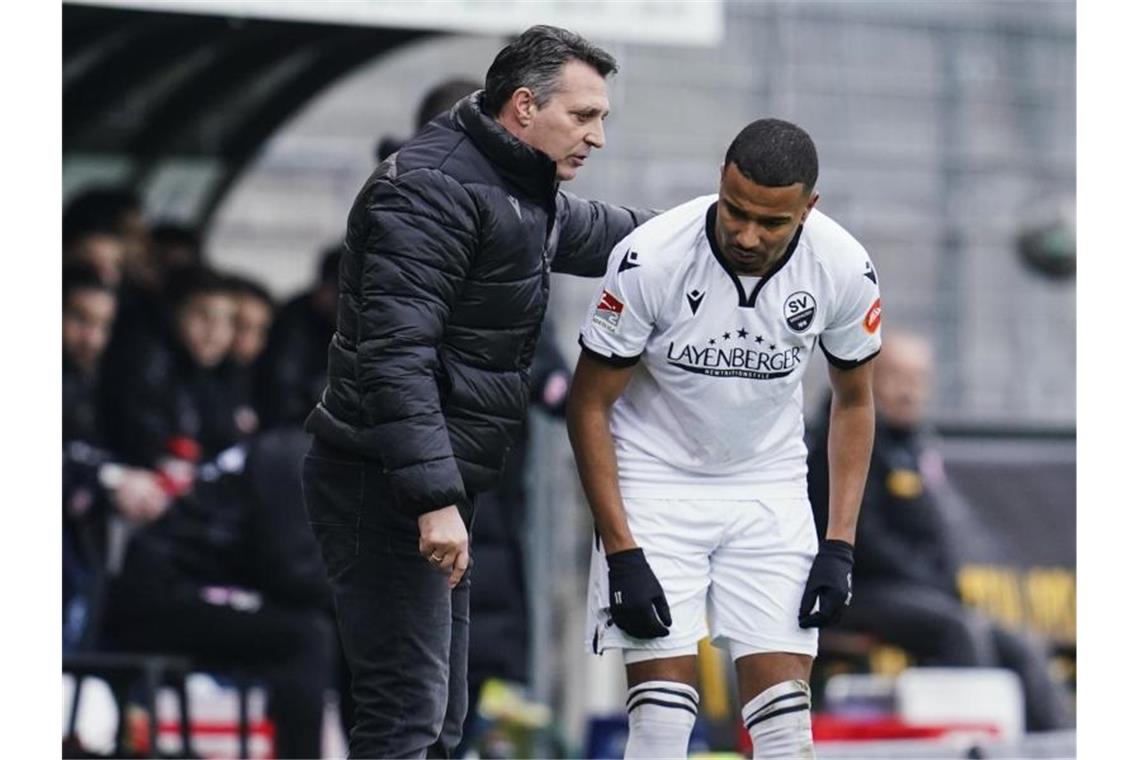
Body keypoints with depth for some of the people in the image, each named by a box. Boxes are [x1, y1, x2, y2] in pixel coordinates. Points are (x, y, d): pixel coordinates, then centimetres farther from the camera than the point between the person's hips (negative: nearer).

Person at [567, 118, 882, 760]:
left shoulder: (845, 269, -15)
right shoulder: (650, 260, -23)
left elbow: (854, 402, 3)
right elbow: (589, 405, -11)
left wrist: (839, 546, -3)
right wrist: (622, 555, -15)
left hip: (770, 487, 3)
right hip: (657, 483, -2)